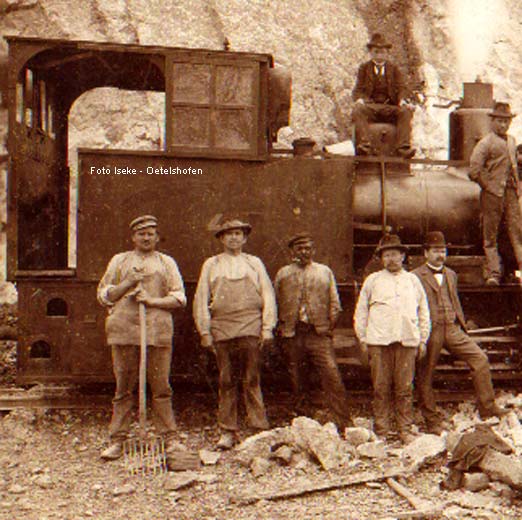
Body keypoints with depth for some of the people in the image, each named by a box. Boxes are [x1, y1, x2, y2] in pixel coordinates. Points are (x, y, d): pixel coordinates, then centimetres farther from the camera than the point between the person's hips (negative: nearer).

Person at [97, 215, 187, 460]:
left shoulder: (166, 262, 16)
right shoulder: (119, 261, 17)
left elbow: (179, 297, 8)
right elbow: (103, 295, 13)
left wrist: (152, 300, -7)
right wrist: (128, 283, -2)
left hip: (157, 331, 0)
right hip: (124, 329, 0)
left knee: (161, 387, -1)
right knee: (124, 387, 1)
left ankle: (170, 438, 5)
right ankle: (117, 441, 7)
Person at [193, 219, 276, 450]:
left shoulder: (254, 263, 16)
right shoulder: (211, 265, 16)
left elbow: (268, 296, 11)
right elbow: (201, 299, 12)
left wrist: (267, 327, 1)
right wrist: (204, 331, 3)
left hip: (250, 329, -1)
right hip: (221, 329, 1)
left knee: (252, 381, -4)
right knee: (226, 382, 2)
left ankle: (260, 429, 0)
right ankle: (227, 432, 8)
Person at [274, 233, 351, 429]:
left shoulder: (325, 272, 13)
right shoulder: (283, 274, 13)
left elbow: (334, 304, 11)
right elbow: (275, 303, 13)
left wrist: (329, 328, 4)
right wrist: (282, 328, 5)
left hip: (319, 334, -1)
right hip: (292, 335, 1)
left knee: (332, 378, -12)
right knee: (295, 383, 5)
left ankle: (345, 425, -9)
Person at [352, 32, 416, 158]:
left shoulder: (394, 69, 18)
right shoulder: (364, 68, 16)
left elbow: (400, 88, 9)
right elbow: (358, 90, 8)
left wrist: (402, 101, -14)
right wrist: (359, 99, -17)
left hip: (390, 107, 1)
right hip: (370, 107, -1)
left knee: (406, 112, -30)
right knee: (357, 111, -34)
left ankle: (403, 147, -40)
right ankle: (364, 145, -47)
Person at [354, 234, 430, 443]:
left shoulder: (412, 280, 17)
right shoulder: (373, 280, 12)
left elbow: (423, 312, 19)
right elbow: (361, 311, 12)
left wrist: (423, 339, 12)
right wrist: (363, 340, 6)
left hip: (407, 340, 1)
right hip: (379, 340, -1)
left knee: (405, 388, 0)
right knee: (381, 388, -1)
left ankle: (405, 430, 8)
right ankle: (382, 431, 6)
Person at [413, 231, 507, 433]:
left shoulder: (451, 274, 18)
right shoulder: (416, 276, -3)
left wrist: (461, 325, 15)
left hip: (452, 329, 5)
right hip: (430, 332, -5)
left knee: (480, 358, -6)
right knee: (425, 376, 0)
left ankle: (487, 408, 1)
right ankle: (432, 420, 13)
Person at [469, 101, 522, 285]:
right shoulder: (485, 143, -6)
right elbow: (474, 170, -12)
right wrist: (488, 186, -7)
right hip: (492, 195, -5)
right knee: (490, 236, 0)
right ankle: (493, 274, 3)